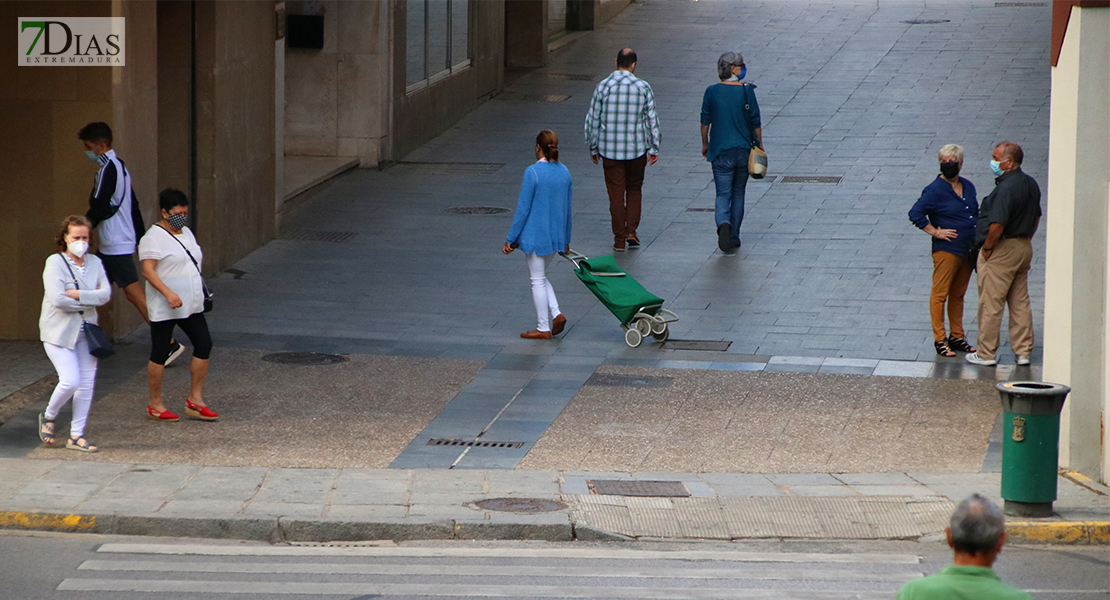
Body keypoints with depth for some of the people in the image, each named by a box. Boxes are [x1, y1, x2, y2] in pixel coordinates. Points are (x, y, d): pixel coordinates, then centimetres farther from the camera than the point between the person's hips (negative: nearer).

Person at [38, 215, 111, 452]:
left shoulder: (94, 262, 7)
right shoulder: (55, 263, -8)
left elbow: (105, 294, -5)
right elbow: (58, 300, -19)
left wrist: (77, 295, -17)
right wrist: (91, 299, -11)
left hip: (86, 331, 5)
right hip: (59, 332, -5)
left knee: (87, 383, 2)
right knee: (71, 381, -14)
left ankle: (76, 435, 11)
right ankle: (48, 417, 14)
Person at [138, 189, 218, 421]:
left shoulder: (186, 233, 15)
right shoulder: (154, 237, -12)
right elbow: (148, 270, -20)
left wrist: (201, 293, 23)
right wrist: (168, 293, -30)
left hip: (191, 306, 8)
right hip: (164, 309, -8)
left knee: (203, 345, 1)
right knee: (160, 354, 0)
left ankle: (195, 399, 9)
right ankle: (155, 405, 9)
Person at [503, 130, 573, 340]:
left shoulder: (532, 173, -18)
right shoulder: (564, 172, 2)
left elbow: (523, 208, -16)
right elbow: (567, 208, 10)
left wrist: (511, 239, -8)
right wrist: (566, 240, 20)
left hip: (536, 235, -6)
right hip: (556, 236, 6)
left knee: (538, 280, 6)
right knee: (541, 277, 23)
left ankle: (543, 328, 12)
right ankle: (556, 314, 8)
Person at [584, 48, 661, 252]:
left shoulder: (603, 87, -5)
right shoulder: (643, 88, -4)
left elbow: (592, 120, -1)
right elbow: (652, 120, -1)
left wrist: (593, 148, 10)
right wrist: (654, 148, 7)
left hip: (610, 150, 0)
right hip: (637, 149, 0)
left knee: (616, 193, 6)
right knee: (634, 189, 18)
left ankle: (619, 239, 7)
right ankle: (631, 231, 7)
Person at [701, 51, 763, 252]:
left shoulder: (712, 92, -5)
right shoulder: (746, 91, -8)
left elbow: (705, 122, 2)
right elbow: (756, 122, -2)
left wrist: (705, 144, 16)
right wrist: (759, 144, 12)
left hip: (720, 150, 0)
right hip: (744, 150, 1)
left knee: (723, 194, 1)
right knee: (738, 193, 15)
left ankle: (723, 224, -28)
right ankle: (734, 237, 18)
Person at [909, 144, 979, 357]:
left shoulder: (968, 187, 11)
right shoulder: (935, 190, -11)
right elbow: (915, 214, -17)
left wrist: (977, 242, 14)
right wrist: (935, 232, -15)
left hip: (967, 249, 7)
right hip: (946, 250, -7)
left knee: (958, 295, 14)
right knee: (940, 294, -3)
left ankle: (957, 337, 21)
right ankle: (939, 340, 1)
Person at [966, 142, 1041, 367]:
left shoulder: (1006, 188, -22)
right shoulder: (1031, 184, 8)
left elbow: (997, 224, -27)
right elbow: (1036, 217, 19)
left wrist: (987, 247, -14)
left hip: (1001, 250, -9)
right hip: (1024, 247, 9)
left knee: (991, 304, 0)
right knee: (1020, 302, 13)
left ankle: (986, 353, 5)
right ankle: (1023, 352, 15)